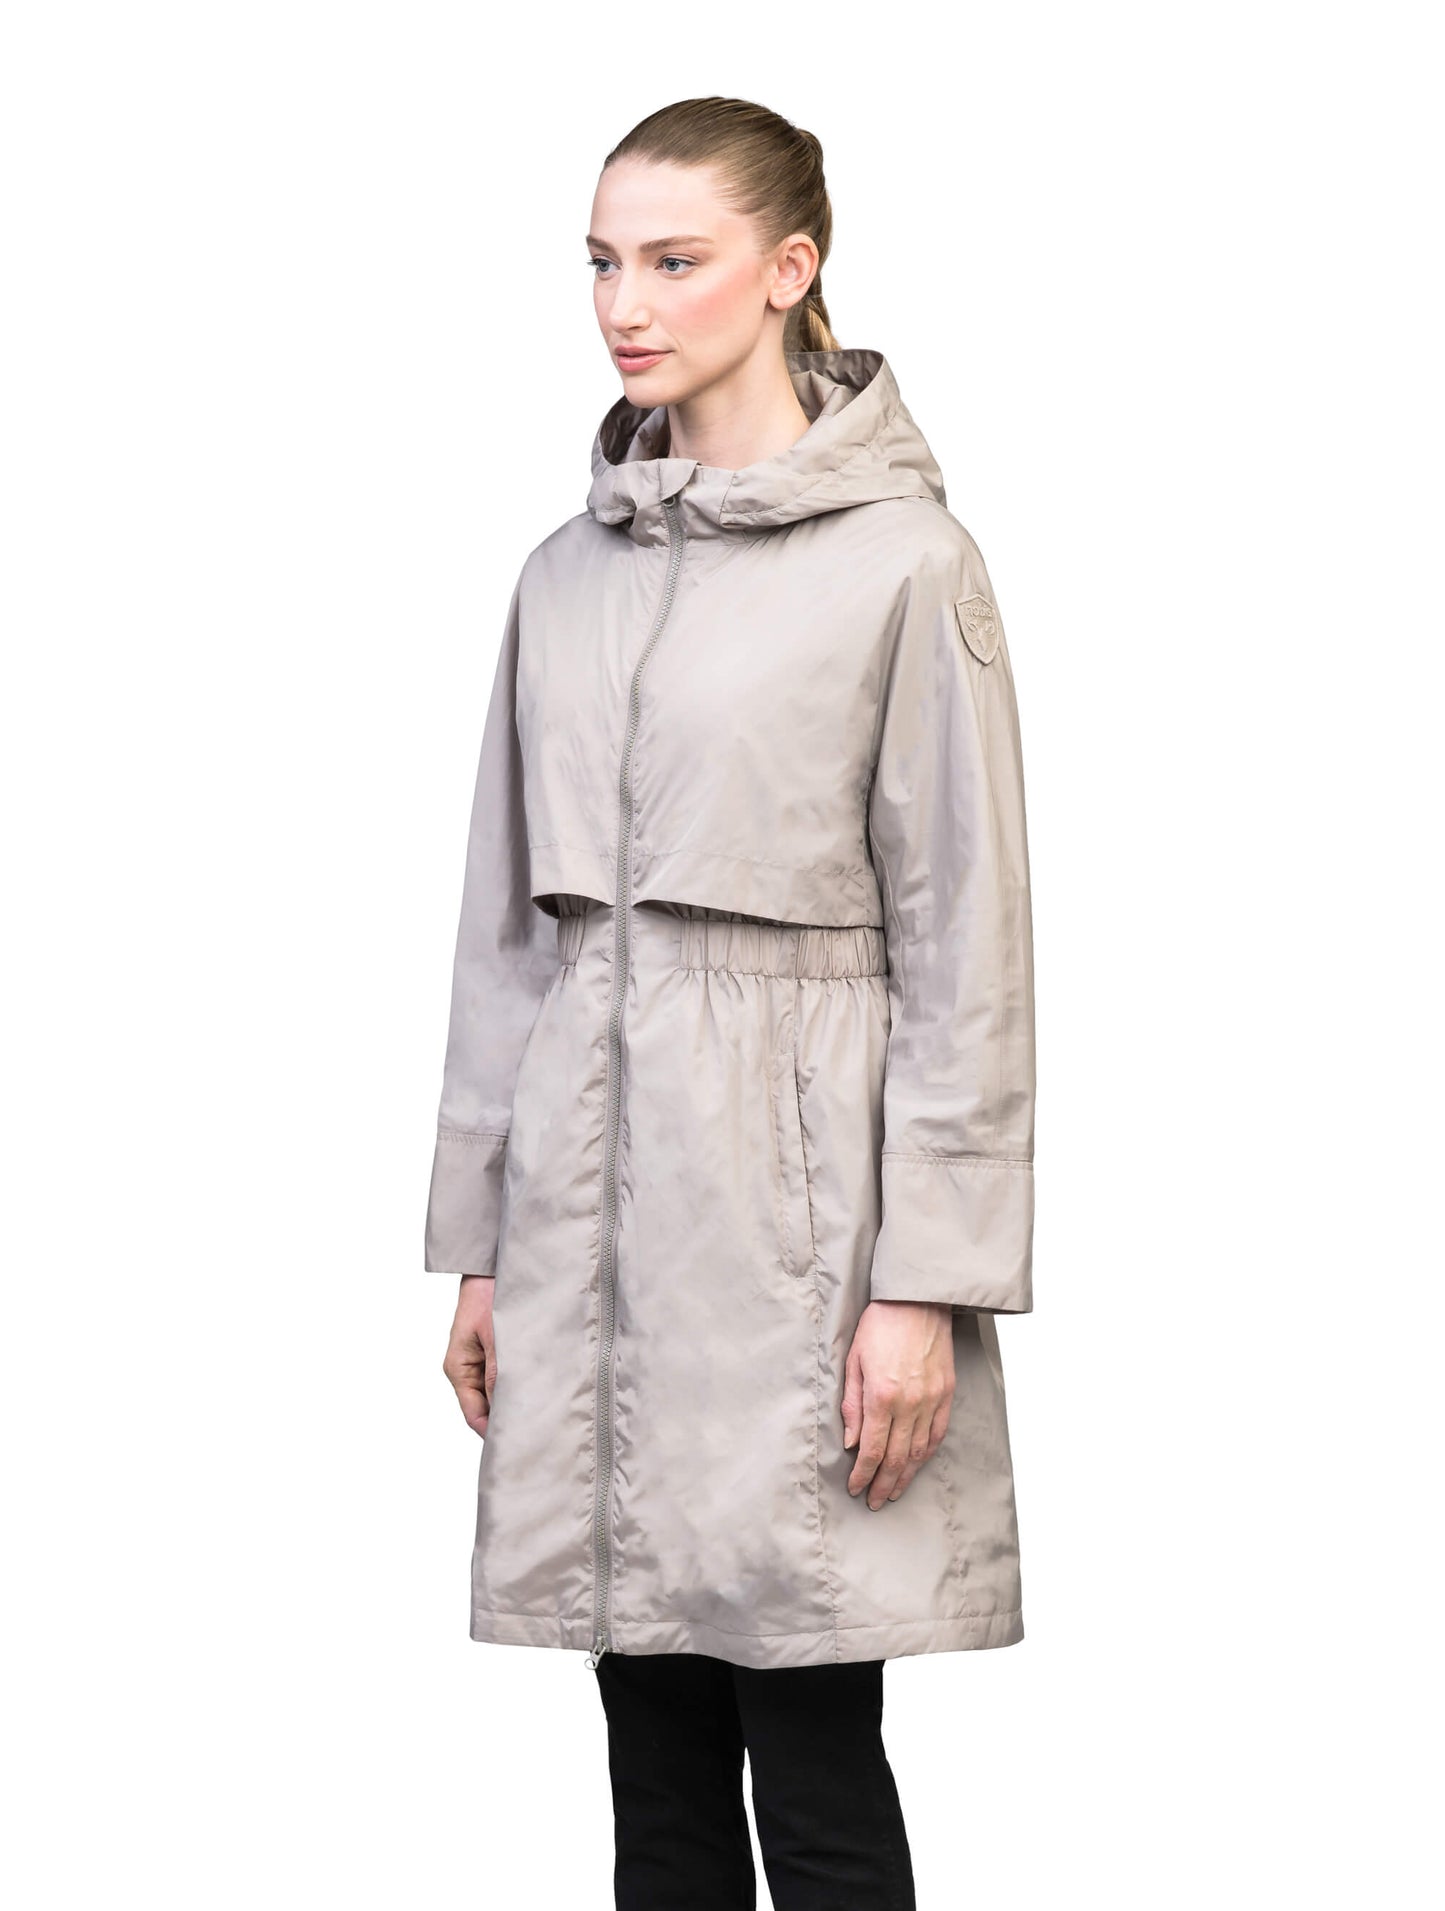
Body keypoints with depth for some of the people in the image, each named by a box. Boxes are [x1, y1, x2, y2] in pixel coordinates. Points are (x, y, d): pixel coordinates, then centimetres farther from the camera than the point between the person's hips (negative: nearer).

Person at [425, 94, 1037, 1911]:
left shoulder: (903, 559, -6)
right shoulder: (569, 571, 11)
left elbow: (962, 940, -7)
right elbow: (507, 924, 15)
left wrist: (925, 1278, -12)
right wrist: (478, 1240, 12)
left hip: (792, 1180, -5)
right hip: (592, 1176, 5)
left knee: (811, 1763, -2)